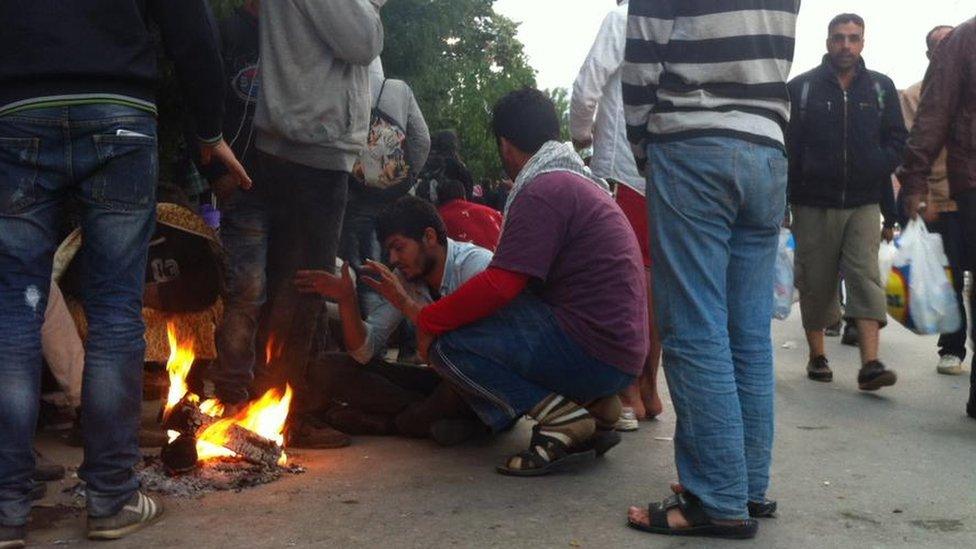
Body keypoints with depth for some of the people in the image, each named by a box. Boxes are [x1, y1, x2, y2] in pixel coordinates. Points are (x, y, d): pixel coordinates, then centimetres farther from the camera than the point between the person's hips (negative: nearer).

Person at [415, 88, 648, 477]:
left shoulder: (542, 189, -13)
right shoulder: (583, 181, 18)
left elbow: (500, 286, -19)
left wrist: (428, 320, -7)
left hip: (593, 351, -10)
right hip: (621, 353, 10)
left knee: (446, 343, -11)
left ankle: (562, 419, -12)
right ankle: (593, 405, 9)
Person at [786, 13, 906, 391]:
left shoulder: (881, 88, 10)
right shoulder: (801, 87, 2)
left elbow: (897, 139, 13)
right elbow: (786, 145, -2)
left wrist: (880, 166, -8)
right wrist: (784, 200, -9)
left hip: (864, 203, 1)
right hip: (813, 205, -1)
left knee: (865, 277, -10)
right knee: (816, 282, 6)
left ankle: (870, 363, -14)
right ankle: (817, 357, 21)